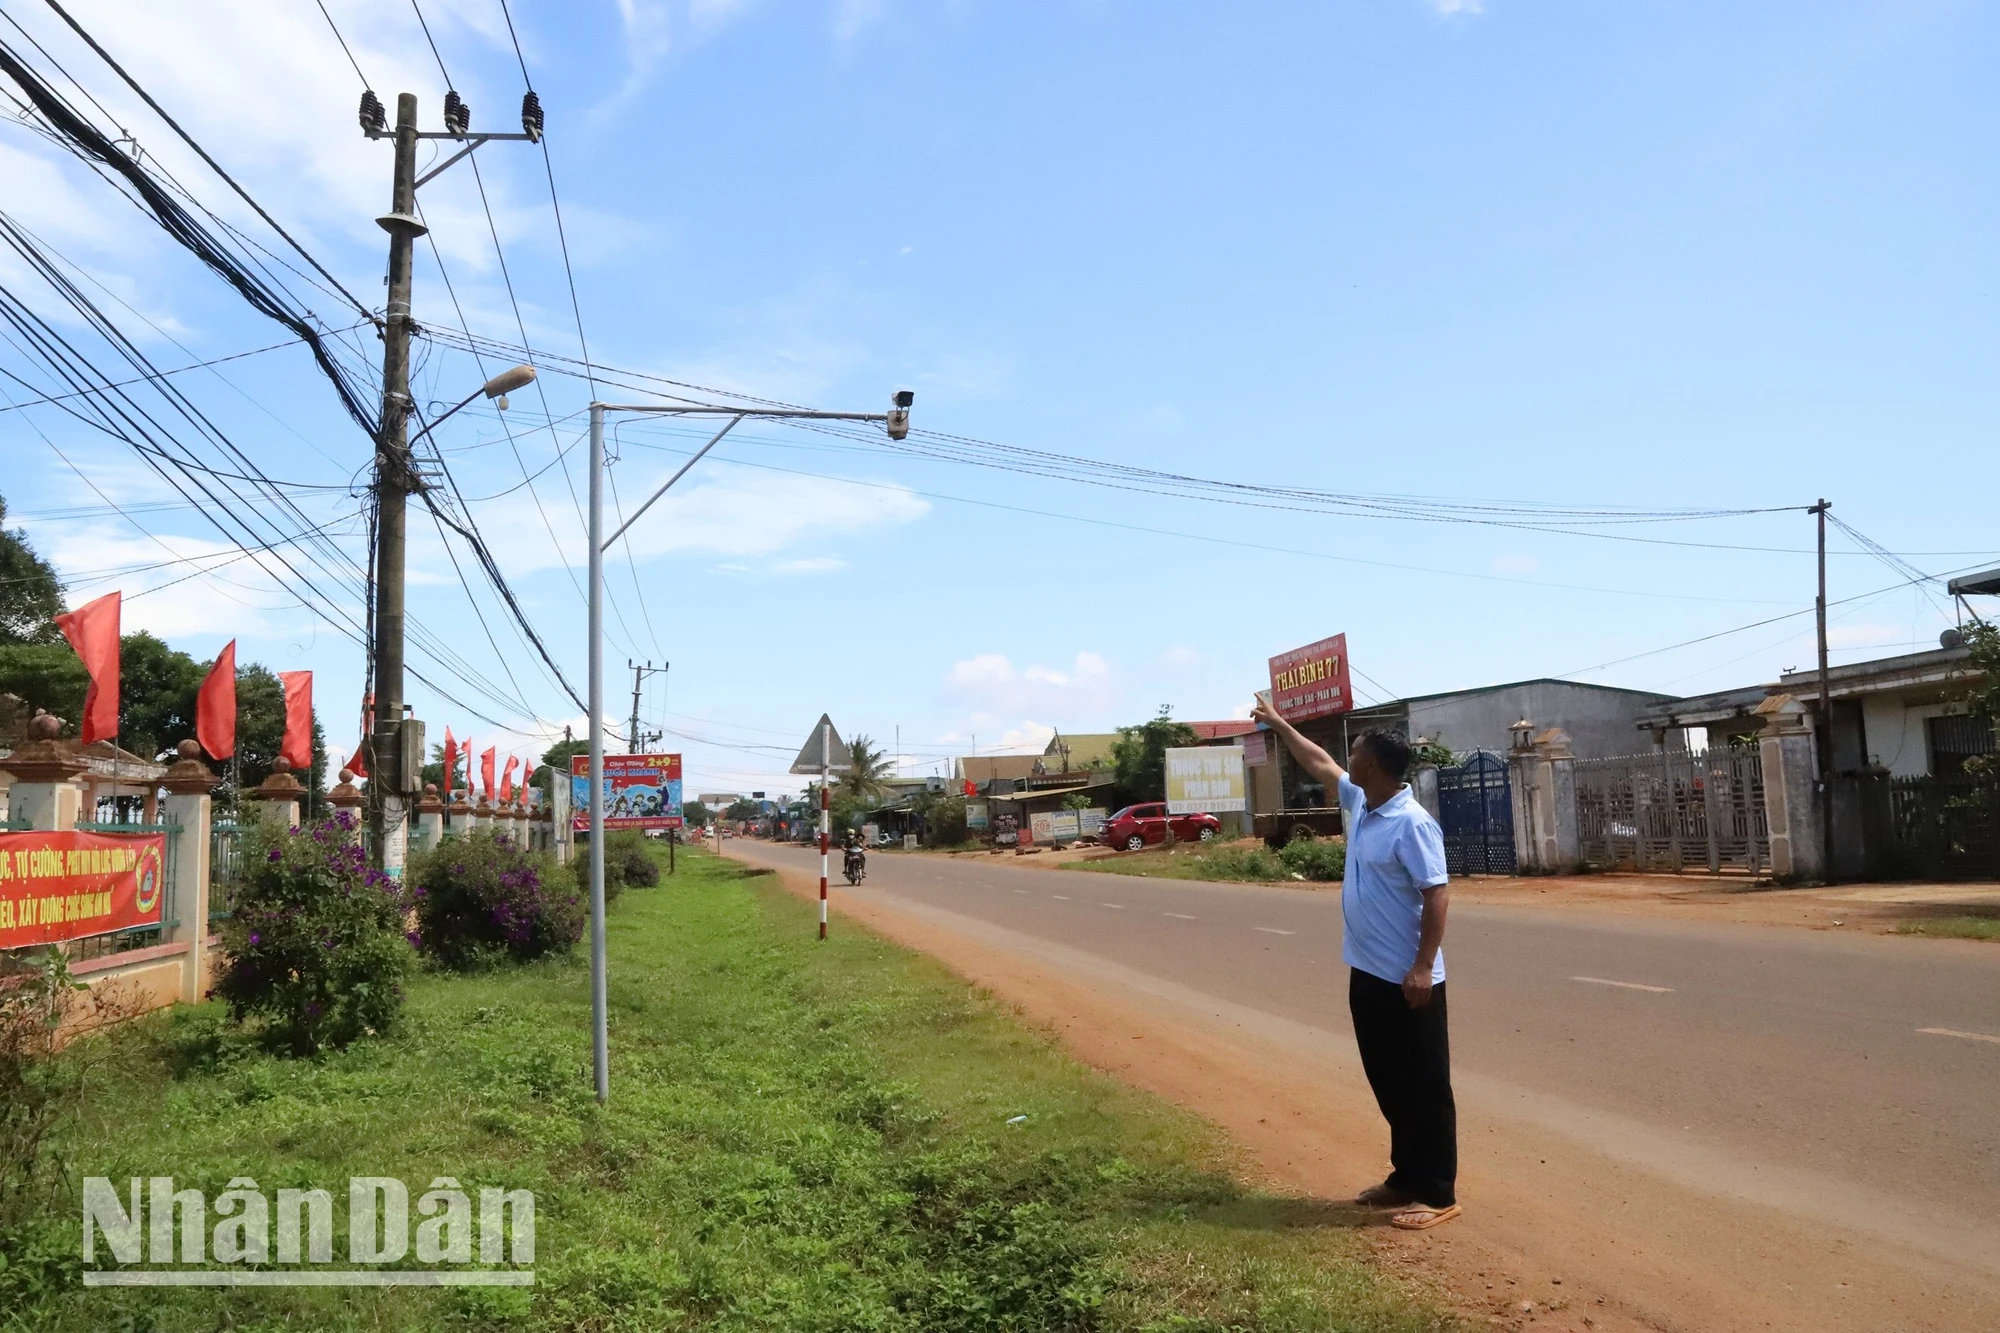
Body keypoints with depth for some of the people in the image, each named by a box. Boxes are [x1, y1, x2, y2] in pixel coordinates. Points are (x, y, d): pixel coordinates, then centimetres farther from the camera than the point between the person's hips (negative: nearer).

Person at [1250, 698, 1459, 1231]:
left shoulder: (1412, 823, -19)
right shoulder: (1360, 804, 7)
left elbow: (1437, 896, -20)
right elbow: (1320, 764, 23)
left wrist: (1423, 967, -23)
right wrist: (1278, 723, 30)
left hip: (1405, 979, -9)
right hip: (1367, 972, 9)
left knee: (1425, 1089, 2)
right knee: (1390, 1085, 16)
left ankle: (1438, 1194, 10)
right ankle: (1406, 1178, 28)